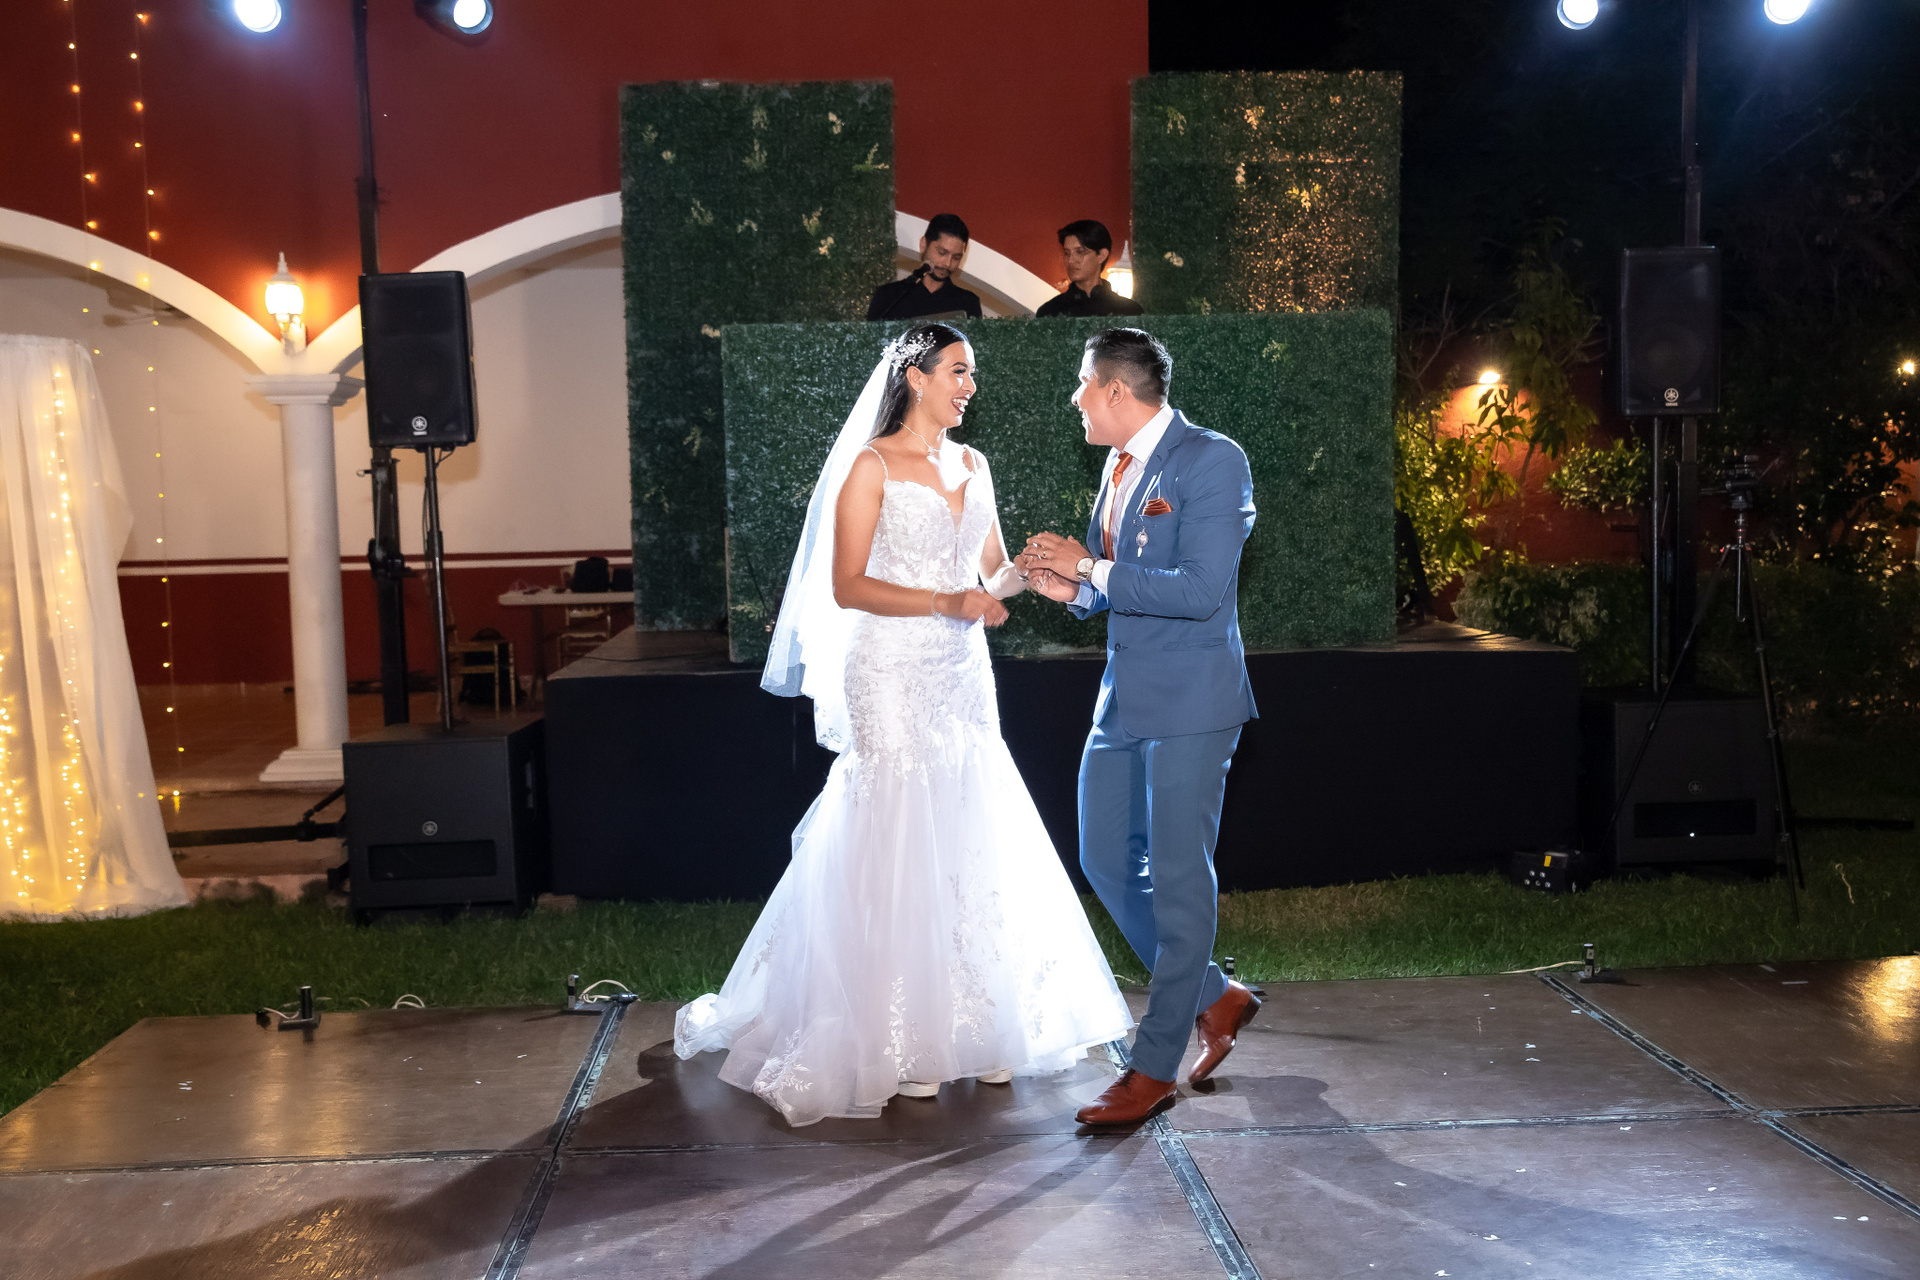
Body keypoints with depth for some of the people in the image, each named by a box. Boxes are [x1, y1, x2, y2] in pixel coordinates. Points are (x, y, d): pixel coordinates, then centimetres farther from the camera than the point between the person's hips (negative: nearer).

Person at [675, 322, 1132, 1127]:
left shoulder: (972, 467, 13)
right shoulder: (871, 466, -6)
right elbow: (846, 586, -12)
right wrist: (945, 602, -21)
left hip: (962, 678, 6)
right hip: (892, 678, -6)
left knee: (973, 851, 7)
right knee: (898, 855, -4)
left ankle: (973, 1029, 17)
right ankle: (895, 1047, 5)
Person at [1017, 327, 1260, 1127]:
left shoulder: (1211, 461, -13)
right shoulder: (1119, 467, 13)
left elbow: (1201, 591, -22)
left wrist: (1091, 569, -16)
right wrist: (1070, 588, 2)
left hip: (1191, 701, -9)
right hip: (1124, 698, 9)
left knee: (1179, 879, -2)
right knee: (1106, 861, 12)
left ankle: (1155, 1068, 7)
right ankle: (1214, 998, 28)